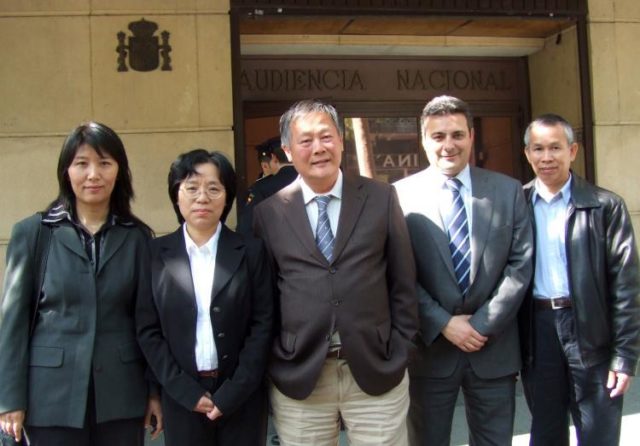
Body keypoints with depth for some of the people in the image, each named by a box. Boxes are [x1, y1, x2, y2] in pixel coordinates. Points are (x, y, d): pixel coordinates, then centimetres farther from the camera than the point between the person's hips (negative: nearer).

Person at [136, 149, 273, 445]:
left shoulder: (250, 251, 1)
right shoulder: (156, 253, 2)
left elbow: (262, 325, -2)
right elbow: (147, 330, 0)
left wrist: (230, 394, -9)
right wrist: (188, 392, -8)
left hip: (242, 397, 0)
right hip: (181, 398, 0)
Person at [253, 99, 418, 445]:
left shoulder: (381, 198, 2)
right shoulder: (268, 212, 2)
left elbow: (403, 281, 5)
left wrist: (399, 350, 2)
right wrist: (272, 360, 3)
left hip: (377, 369, 0)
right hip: (297, 376, 0)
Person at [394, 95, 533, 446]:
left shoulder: (508, 191, 3)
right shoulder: (401, 195, -4)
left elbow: (520, 265, -1)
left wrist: (483, 325, -9)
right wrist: (443, 324, -12)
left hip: (494, 349, 2)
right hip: (430, 347, -2)